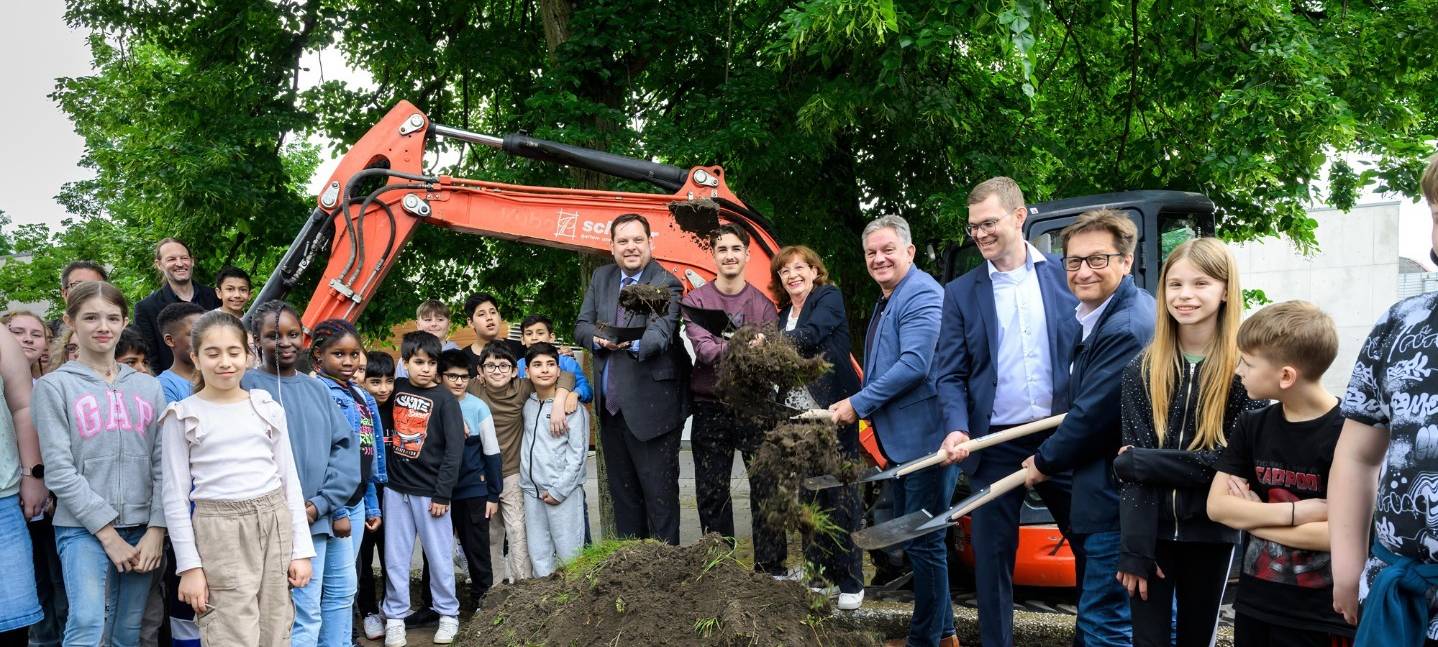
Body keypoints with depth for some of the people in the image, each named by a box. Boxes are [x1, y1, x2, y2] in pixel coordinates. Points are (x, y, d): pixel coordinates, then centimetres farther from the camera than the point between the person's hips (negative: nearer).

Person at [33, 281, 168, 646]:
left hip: (142, 530, 3)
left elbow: (161, 464, 7)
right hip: (82, 528, -3)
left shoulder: (148, 387, 12)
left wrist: (156, 530, -4)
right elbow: (58, 470, -6)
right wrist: (107, 533, -11)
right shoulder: (54, 386, 2)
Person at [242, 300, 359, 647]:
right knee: (306, 617, -6)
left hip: (332, 514, 7)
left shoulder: (316, 387, 11)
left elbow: (345, 444, 5)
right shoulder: (249, 385, -7)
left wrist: (324, 502, -9)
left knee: (341, 596, 16)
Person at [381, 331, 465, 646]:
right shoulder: (397, 388, 4)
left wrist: (442, 494, -12)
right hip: (396, 488, 4)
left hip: (429, 491, -3)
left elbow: (454, 449, -9)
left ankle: (448, 614, 20)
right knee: (395, 557, 8)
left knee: (439, 556, 6)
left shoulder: (444, 399, -7)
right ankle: (395, 617, 18)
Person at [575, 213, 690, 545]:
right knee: (622, 492, 15)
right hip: (611, 405, 7)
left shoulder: (666, 284, -9)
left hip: (651, 407, -7)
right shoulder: (601, 278, 11)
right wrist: (599, 339, -15)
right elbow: (581, 325, 8)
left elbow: (662, 331, -25)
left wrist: (633, 343, -46)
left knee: (660, 493, -3)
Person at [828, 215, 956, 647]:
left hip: (925, 437, -11)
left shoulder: (921, 295, -15)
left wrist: (860, 404, -19)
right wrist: (861, 407, 11)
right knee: (911, 537, 18)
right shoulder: (886, 301, 17)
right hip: (901, 440, 11)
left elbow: (914, 363, -25)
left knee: (923, 542, -3)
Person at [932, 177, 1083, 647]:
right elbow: (950, 374, 0)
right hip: (996, 445, 0)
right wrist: (958, 428, -16)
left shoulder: (1067, 274, 2)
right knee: (991, 556, 6)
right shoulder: (961, 292, 3)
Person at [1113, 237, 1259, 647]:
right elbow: (1133, 473, -4)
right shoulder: (1142, 371, 0)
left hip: (1210, 534, -1)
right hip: (1150, 532, 1)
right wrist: (1134, 550, -12)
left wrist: (1135, 462, -13)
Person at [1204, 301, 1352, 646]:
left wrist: (1250, 516, -13)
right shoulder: (1251, 426, 2)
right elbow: (1217, 505, -5)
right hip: (1253, 606, 5)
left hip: (1321, 619, -5)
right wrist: (1295, 512, -18)